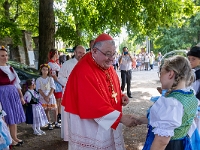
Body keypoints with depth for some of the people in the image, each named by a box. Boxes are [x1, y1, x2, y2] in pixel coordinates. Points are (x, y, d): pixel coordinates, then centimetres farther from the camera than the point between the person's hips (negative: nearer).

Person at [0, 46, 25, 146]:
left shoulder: (10, 68, 12)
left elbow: (17, 84, 16)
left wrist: (21, 96, 17)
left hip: (13, 94, 6)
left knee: (14, 115, 10)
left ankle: (14, 137, 22)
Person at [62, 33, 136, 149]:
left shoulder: (108, 66, 3)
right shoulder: (84, 72, -25)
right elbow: (94, 105, -29)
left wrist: (121, 96, -3)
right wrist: (121, 118, -27)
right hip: (90, 127, -8)